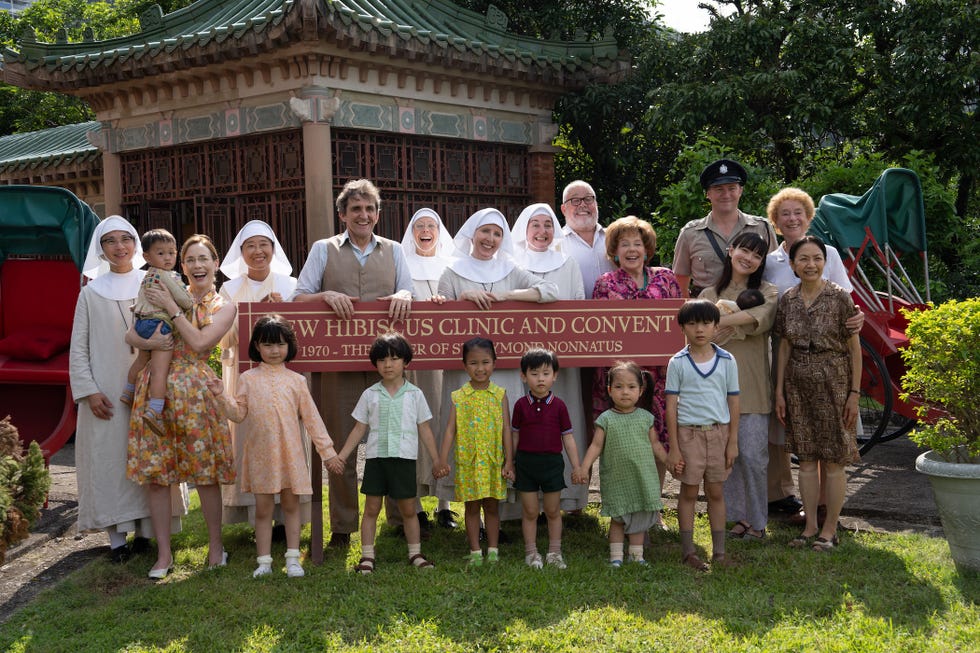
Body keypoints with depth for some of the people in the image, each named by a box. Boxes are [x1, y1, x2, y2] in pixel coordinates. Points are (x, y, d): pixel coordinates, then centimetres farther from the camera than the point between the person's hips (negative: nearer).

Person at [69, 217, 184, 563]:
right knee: (108, 457, 0)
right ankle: (116, 536, 7)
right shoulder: (92, 291, 3)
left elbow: (169, 333, 8)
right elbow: (78, 347, 2)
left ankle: (145, 531, 13)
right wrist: (89, 390, -7)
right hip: (106, 391, -1)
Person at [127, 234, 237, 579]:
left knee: (205, 472, 2)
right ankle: (164, 553, 13)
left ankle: (215, 546, 18)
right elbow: (131, 334, 6)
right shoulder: (166, 293, 11)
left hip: (196, 391, -2)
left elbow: (200, 343, -9)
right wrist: (148, 340, -14)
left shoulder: (224, 307, 6)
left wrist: (172, 308, -9)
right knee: (155, 473, 2)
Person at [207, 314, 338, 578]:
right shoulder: (248, 379, 4)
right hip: (260, 454, 0)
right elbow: (239, 414, 2)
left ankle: (293, 559, 14)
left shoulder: (296, 380, 3)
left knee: (291, 504, 7)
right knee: (263, 508, 5)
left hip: (290, 453, 0)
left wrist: (327, 450, 2)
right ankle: (264, 561, 13)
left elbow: (311, 417, 4)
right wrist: (222, 396, -14)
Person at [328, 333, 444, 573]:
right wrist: (341, 457, 2)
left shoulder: (414, 394, 3)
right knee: (371, 508, 4)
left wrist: (437, 460, 4)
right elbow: (359, 430, 8)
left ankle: (415, 554, 19)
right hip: (376, 457, 1)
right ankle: (367, 556, 11)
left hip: (404, 459, -1)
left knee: (408, 509, 7)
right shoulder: (370, 394, 5)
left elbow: (424, 430, 7)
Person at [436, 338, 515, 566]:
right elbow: (450, 429, -1)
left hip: (493, 461, 0)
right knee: (471, 507, 7)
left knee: (491, 505, 8)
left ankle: (493, 550, 19)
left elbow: (506, 429, 1)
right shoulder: (458, 397, 0)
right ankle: (475, 551, 17)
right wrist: (443, 459, -8)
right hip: (467, 462, 0)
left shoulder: (500, 395, 0)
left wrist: (509, 462, -3)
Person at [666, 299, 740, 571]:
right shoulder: (678, 363, -3)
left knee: (716, 492, 9)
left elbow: (733, 402, 5)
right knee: (689, 493, 5)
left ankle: (719, 551, 18)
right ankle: (688, 551, 14)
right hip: (689, 433, -1)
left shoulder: (727, 361, 1)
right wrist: (673, 447, -5)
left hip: (718, 432, 2)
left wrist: (733, 441, 2)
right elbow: (671, 405, -3)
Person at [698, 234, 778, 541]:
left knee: (753, 455, -5)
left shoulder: (767, 292, 7)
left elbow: (763, 319, -15)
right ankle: (739, 516, 16)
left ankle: (757, 520, 8)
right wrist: (741, 323, -9)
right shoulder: (709, 294, 12)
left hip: (752, 386, -2)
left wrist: (723, 322, -15)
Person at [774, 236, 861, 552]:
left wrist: (855, 393, -8)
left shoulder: (840, 298, -8)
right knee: (806, 459, 9)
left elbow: (854, 348, -6)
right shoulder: (787, 300, 3)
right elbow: (784, 348, 9)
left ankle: (829, 529, 14)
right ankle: (810, 525, 20)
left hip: (833, 383, -4)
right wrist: (779, 391, 7)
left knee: (833, 461, 3)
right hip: (798, 385, 4)